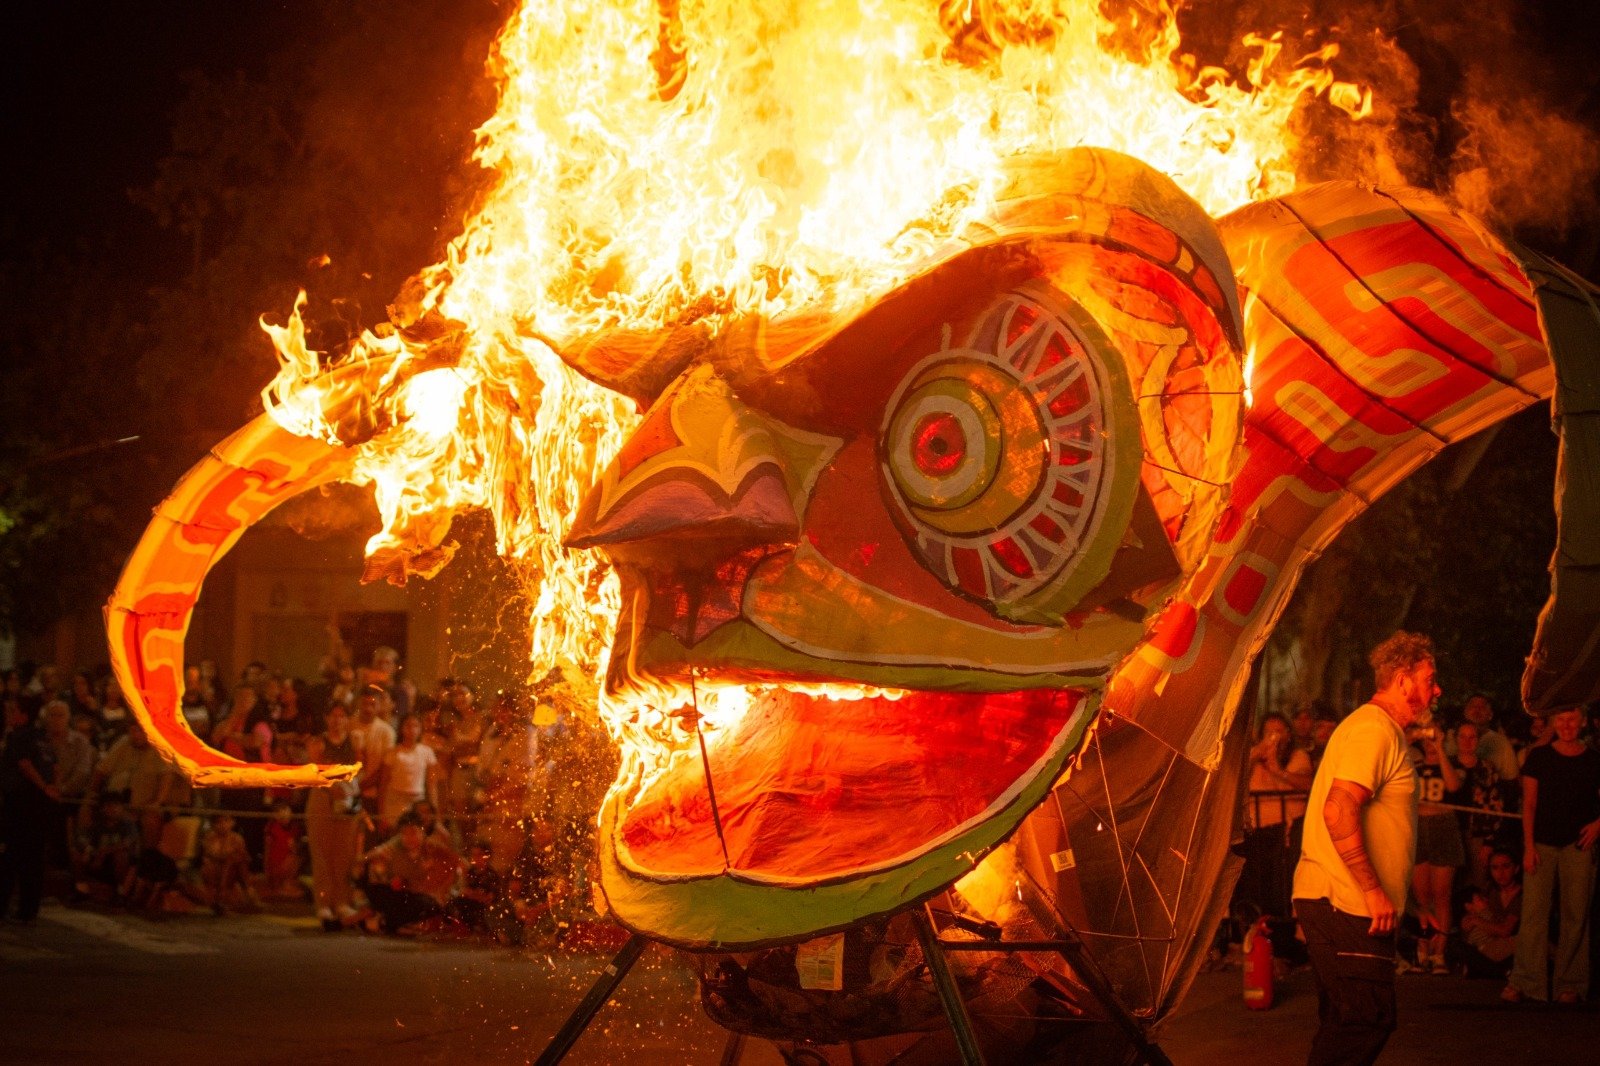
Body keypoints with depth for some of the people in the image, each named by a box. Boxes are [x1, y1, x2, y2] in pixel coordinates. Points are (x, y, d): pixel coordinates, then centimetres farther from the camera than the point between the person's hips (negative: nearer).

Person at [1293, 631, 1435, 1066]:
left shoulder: (1381, 729, 21)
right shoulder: (1374, 730, -13)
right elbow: (1339, 811, -25)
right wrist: (1374, 890, -24)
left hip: (1337, 903, 11)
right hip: (1344, 903, -11)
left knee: (1346, 1025, 14)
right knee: (1367, 1021, -13)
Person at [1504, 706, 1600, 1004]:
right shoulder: (1539, 757, 5)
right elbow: (1529, 804, 3)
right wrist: (1528, 845, -4)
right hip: (1542, 843, 0)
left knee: (1575, 915, 2)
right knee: (1533, 911, -6)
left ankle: (1570, 984, 9)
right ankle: (1523, 982, -4)